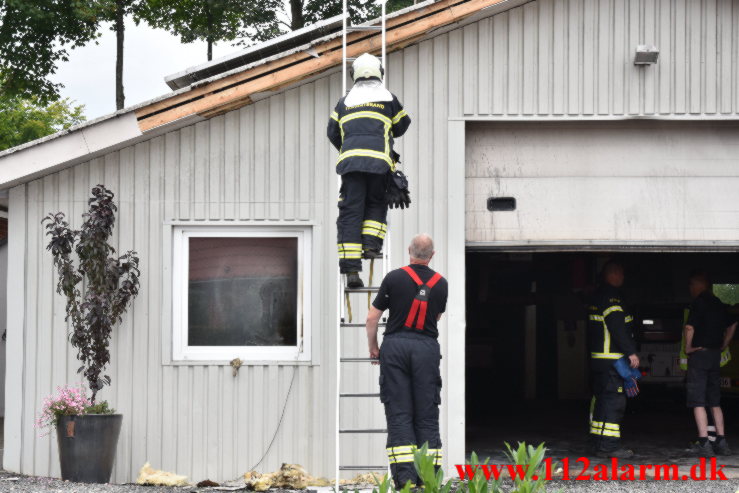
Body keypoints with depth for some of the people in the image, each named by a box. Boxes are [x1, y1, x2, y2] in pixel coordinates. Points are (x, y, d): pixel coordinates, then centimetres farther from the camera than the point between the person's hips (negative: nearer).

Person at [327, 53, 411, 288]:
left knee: (350, 212, -1)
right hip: (379, 161, -1)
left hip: (350, 161, 1)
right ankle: (371, 244, -1)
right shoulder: (387, 98, 12)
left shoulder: (345, 101, 18)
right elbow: (402, 125, 22)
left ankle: (351, 269, -8)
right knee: (376, 205, 21)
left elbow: (332, 132, 21)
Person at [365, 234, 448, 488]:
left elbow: (372, 317, 1)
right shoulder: (440, 283, 6)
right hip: (427, 348, 2)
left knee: (399, 413, -1)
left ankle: (405, 477, -9)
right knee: (427, 415, 5)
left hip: (396, 345, -2)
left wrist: (373, 347, 15)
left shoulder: (394, 277, -2)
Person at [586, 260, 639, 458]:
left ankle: (596, 442, 20)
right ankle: (608, 445, -13)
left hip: (597, 358, 11)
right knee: (613, 400, -10)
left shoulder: (597, 295, 18)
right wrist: (631, 352, -19)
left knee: (600, 399, 15)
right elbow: (618, 328, -21)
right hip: (611, 359, -11)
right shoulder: (610, 298, -15)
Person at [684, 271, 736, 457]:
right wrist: (723, 346, 23)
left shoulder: (699, 302, -11)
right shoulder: (719, 304, 13)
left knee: (698, 401, -6)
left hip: (699, 352, -7)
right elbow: (731, 325, 26)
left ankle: (704, 443, -12)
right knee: (715, 401, 13)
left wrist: (688, 347, -7)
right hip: (715, 355, 7)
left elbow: (690, 327, -20)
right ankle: (721, 443, 10)